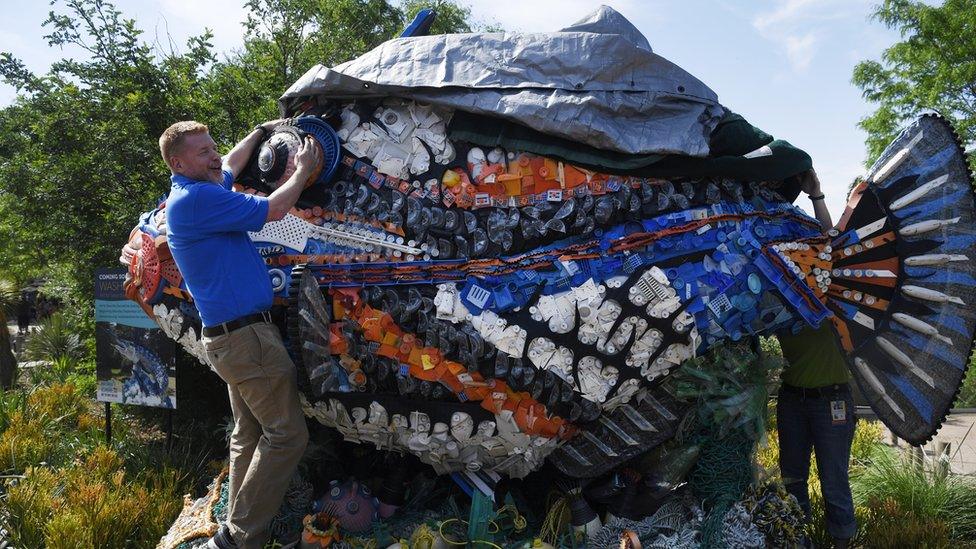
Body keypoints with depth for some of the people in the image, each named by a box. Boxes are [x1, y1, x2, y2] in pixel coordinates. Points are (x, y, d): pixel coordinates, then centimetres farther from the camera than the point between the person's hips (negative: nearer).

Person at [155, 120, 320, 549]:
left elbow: (231, 164, 34)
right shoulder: (196, 199, -18)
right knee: (287, 434, -7)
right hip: (246, 335, -11)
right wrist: (304, 170, -2)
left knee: (250, 433, 16)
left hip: (233, 333, 11)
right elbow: (272, 210, -17)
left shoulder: (200, 189, 13)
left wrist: (261, 131, 42)